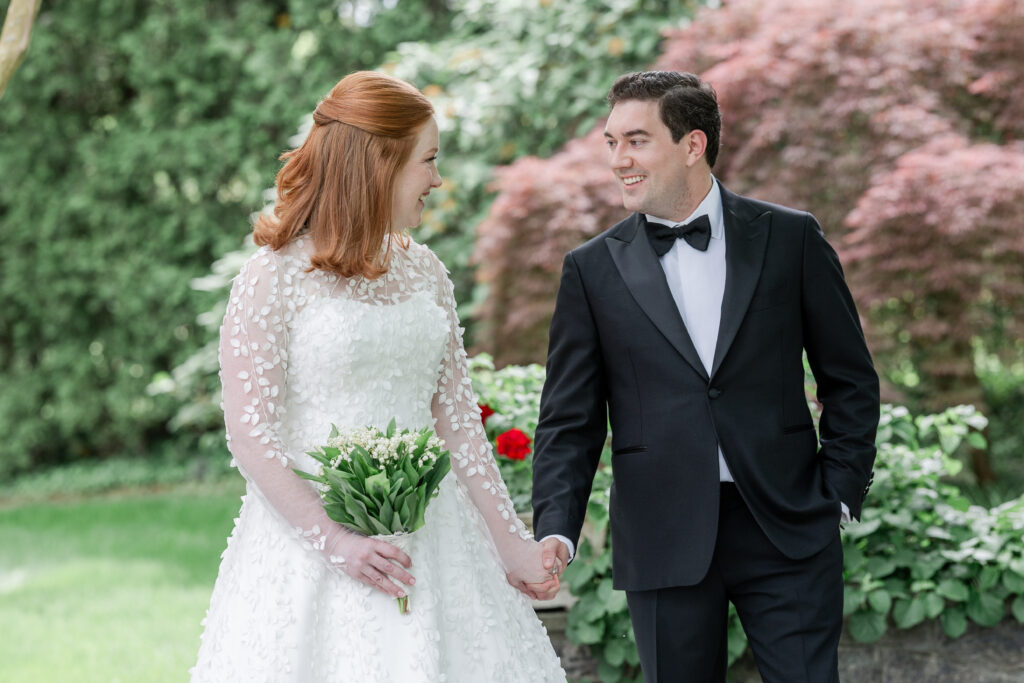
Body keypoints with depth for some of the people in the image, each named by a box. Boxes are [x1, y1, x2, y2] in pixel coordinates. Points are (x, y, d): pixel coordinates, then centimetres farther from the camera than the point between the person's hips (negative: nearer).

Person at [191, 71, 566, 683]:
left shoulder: (423, 270, 9)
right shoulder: (275, 277, -8)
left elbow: (457, 419, 9)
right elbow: (250, 436, -11)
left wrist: (511, 542, 4)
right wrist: (334, 541, -18)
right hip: (310, 537, -5)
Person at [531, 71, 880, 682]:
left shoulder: (790, 238, 3)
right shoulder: (593, 269, 5)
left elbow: (851, 381, 9)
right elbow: (570, 420, 3)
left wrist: (839, 494, 1)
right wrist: (557, 531, -10)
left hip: (789, 535, 0)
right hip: (665, 542, 1)